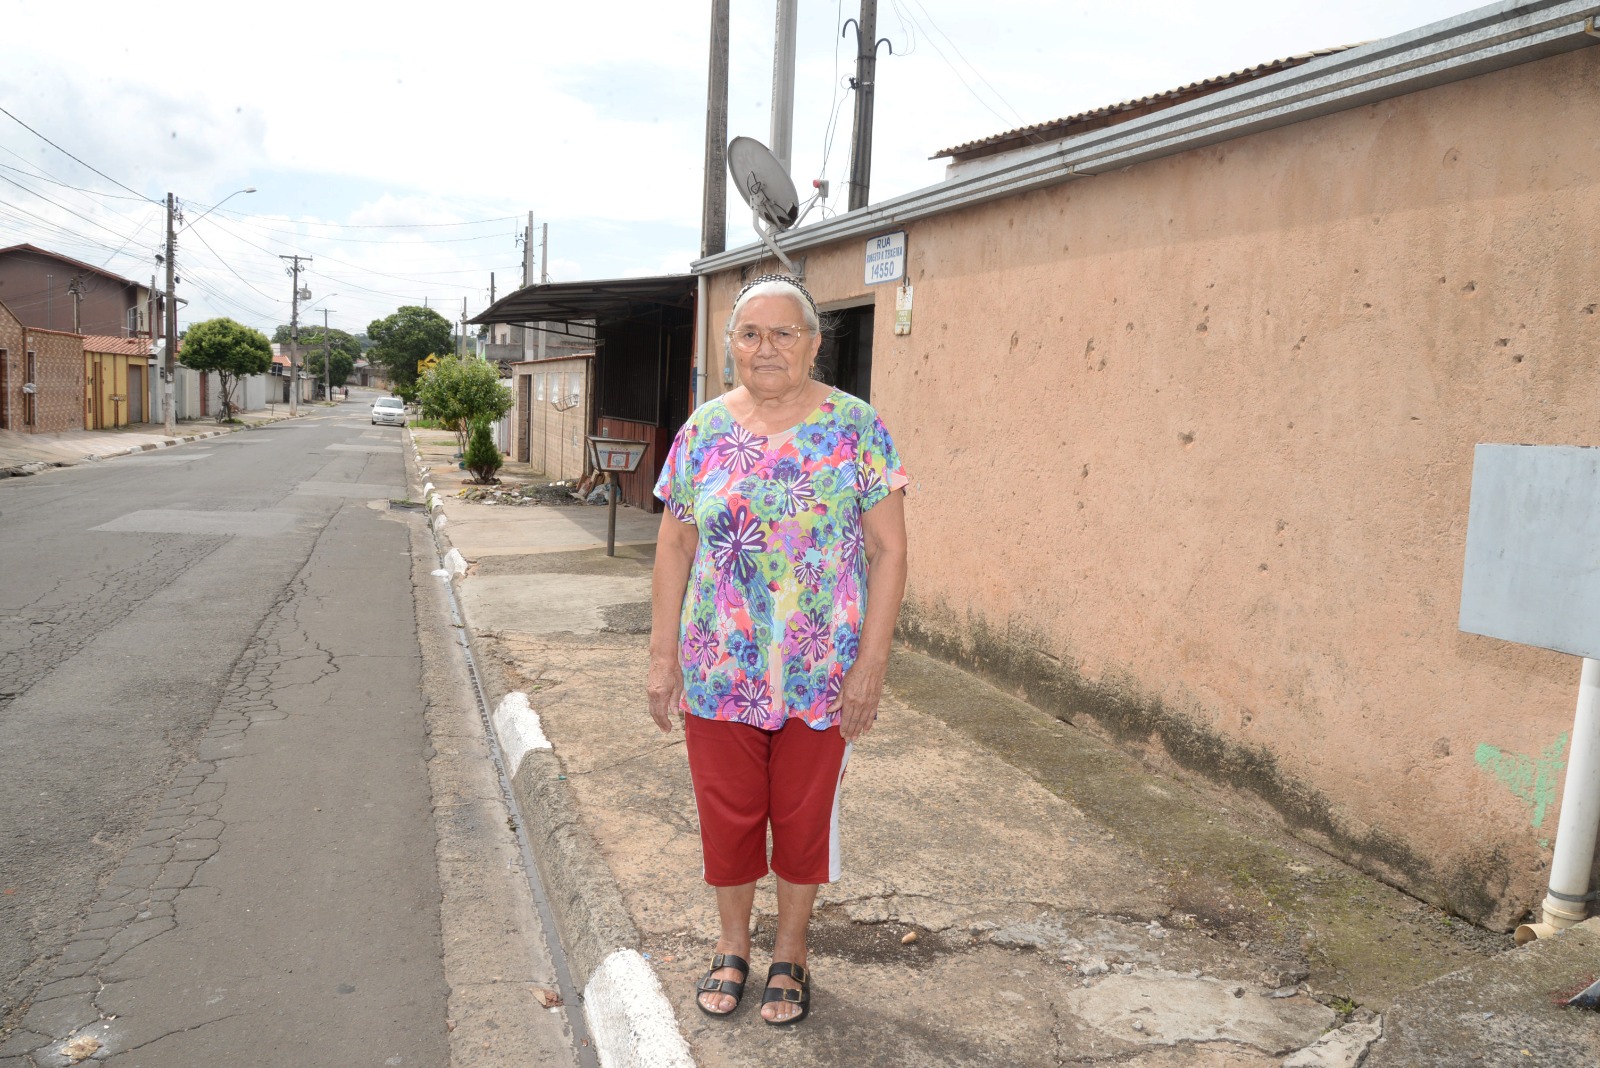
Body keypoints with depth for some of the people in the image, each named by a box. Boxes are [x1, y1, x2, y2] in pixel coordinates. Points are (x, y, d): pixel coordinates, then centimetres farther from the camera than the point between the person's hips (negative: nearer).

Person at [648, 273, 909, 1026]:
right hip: (718, 671, 2)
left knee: (804, 815, 12)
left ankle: (789, 954, 35)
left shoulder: (855, 427, -7)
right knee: (727, 812, 14)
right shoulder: (704, 430, 2)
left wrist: (870, 663, -12)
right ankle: (732, 945, 38)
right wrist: (663, 655, 1)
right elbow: (674, 546, 5)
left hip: (820, 674, -2)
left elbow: (888, 549, -8)